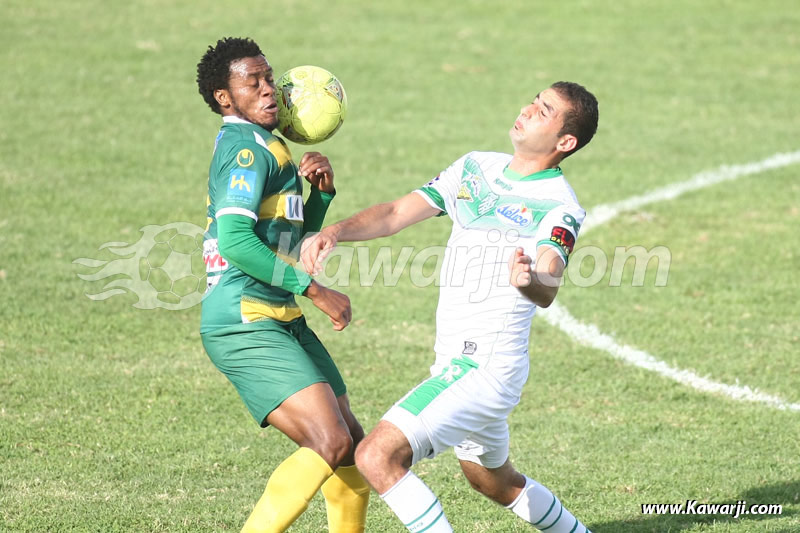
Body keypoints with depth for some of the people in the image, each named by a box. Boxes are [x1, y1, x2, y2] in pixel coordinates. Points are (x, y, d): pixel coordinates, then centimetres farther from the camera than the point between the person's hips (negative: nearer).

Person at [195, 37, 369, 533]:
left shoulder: (265, 148, 20)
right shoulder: (247, 147, -12)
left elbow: (294, 240, 26)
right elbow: (235, 241, -24)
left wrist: (322, 190, 7)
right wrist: (316, 290, -20)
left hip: (281, 322, 10)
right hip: (244, 322, -10)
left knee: (353, 444, 11)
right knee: (330, 441, -21)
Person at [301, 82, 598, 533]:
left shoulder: (559, 207, -13)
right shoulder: (475, 168, 9)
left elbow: (547, 291, -29)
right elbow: (396, 214, 5)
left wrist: (529, 281, -53)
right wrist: (334, 232, -13)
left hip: (485, 365, -9)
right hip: (456, 361, 9)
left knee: (378, 457, -20)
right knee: (494, 482, 27)